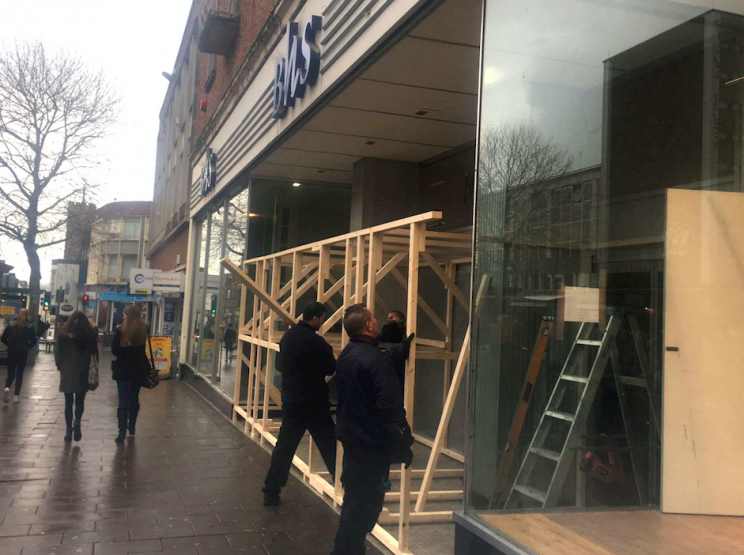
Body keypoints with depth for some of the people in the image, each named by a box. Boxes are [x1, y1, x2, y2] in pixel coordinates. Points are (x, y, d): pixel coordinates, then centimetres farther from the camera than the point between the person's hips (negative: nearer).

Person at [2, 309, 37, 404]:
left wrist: (10, 345, 13)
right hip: (23, 353, -1)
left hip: (11, 352, 1)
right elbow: (33, 341, -7)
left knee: (11, 373, 11)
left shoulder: (11, 325, 2)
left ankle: (7, 387, -19)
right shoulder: (29, 326, -3)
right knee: (19, 374, 8)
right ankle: (16, 396, 2)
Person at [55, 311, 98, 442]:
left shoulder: (64, 335, -4)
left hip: (67, 372, 0)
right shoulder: (90, 335, -4)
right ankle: (77, 422, -11)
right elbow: (94, 353, -2)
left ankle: (69, 430, 8)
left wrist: (60, 366, 14)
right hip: (83, 373, 0)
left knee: (68, 403, 8)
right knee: (80, 401, 12)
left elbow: (58, 354, 0)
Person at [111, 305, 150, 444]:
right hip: (139, 368, 3)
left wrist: (122, 356, 8)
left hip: (123, 369, -3)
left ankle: (122, 432, -5)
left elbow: (114, 351, -8)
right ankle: (131, 427, 28)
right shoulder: (144, 329, -5)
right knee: (134, 398, 17)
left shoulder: (121, 330, -13)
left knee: (123, 401, 0)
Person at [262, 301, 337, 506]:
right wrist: (327, 353, 10)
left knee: (284, 445, 10)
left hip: (290, 400, 7)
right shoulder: (315, 341, -18)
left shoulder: (287, 336, 7)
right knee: (329, 445, 6)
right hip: (313, 403, -7)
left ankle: (271, 491, 10)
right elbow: (332, 368, -9)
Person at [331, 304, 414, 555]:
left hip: (351, 438, 10)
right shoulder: (376, 359, -23)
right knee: (365, 505, 1)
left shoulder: (346, 355, 7)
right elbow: (390, 408, -25)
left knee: (355, 500, 22)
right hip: (373, 443, -10)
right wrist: (403, 447, -16)